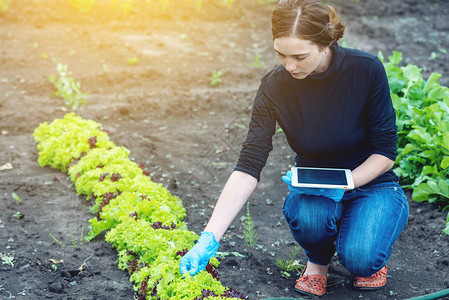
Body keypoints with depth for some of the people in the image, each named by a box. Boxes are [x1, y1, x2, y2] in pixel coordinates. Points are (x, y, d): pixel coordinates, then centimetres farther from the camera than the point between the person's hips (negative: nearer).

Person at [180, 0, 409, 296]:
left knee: (359, 259, -30)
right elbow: (248, 167, -21)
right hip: (313, 188, 2)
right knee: (308, 214, -34)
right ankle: (317, 260, 1)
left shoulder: (367, 69, -21)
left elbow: (385, 152, -12)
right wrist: (209, 239, -29)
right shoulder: (275, 87, -17)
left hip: (370, 184, -1)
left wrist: (342, 184, -29)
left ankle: (371, 251, 8)